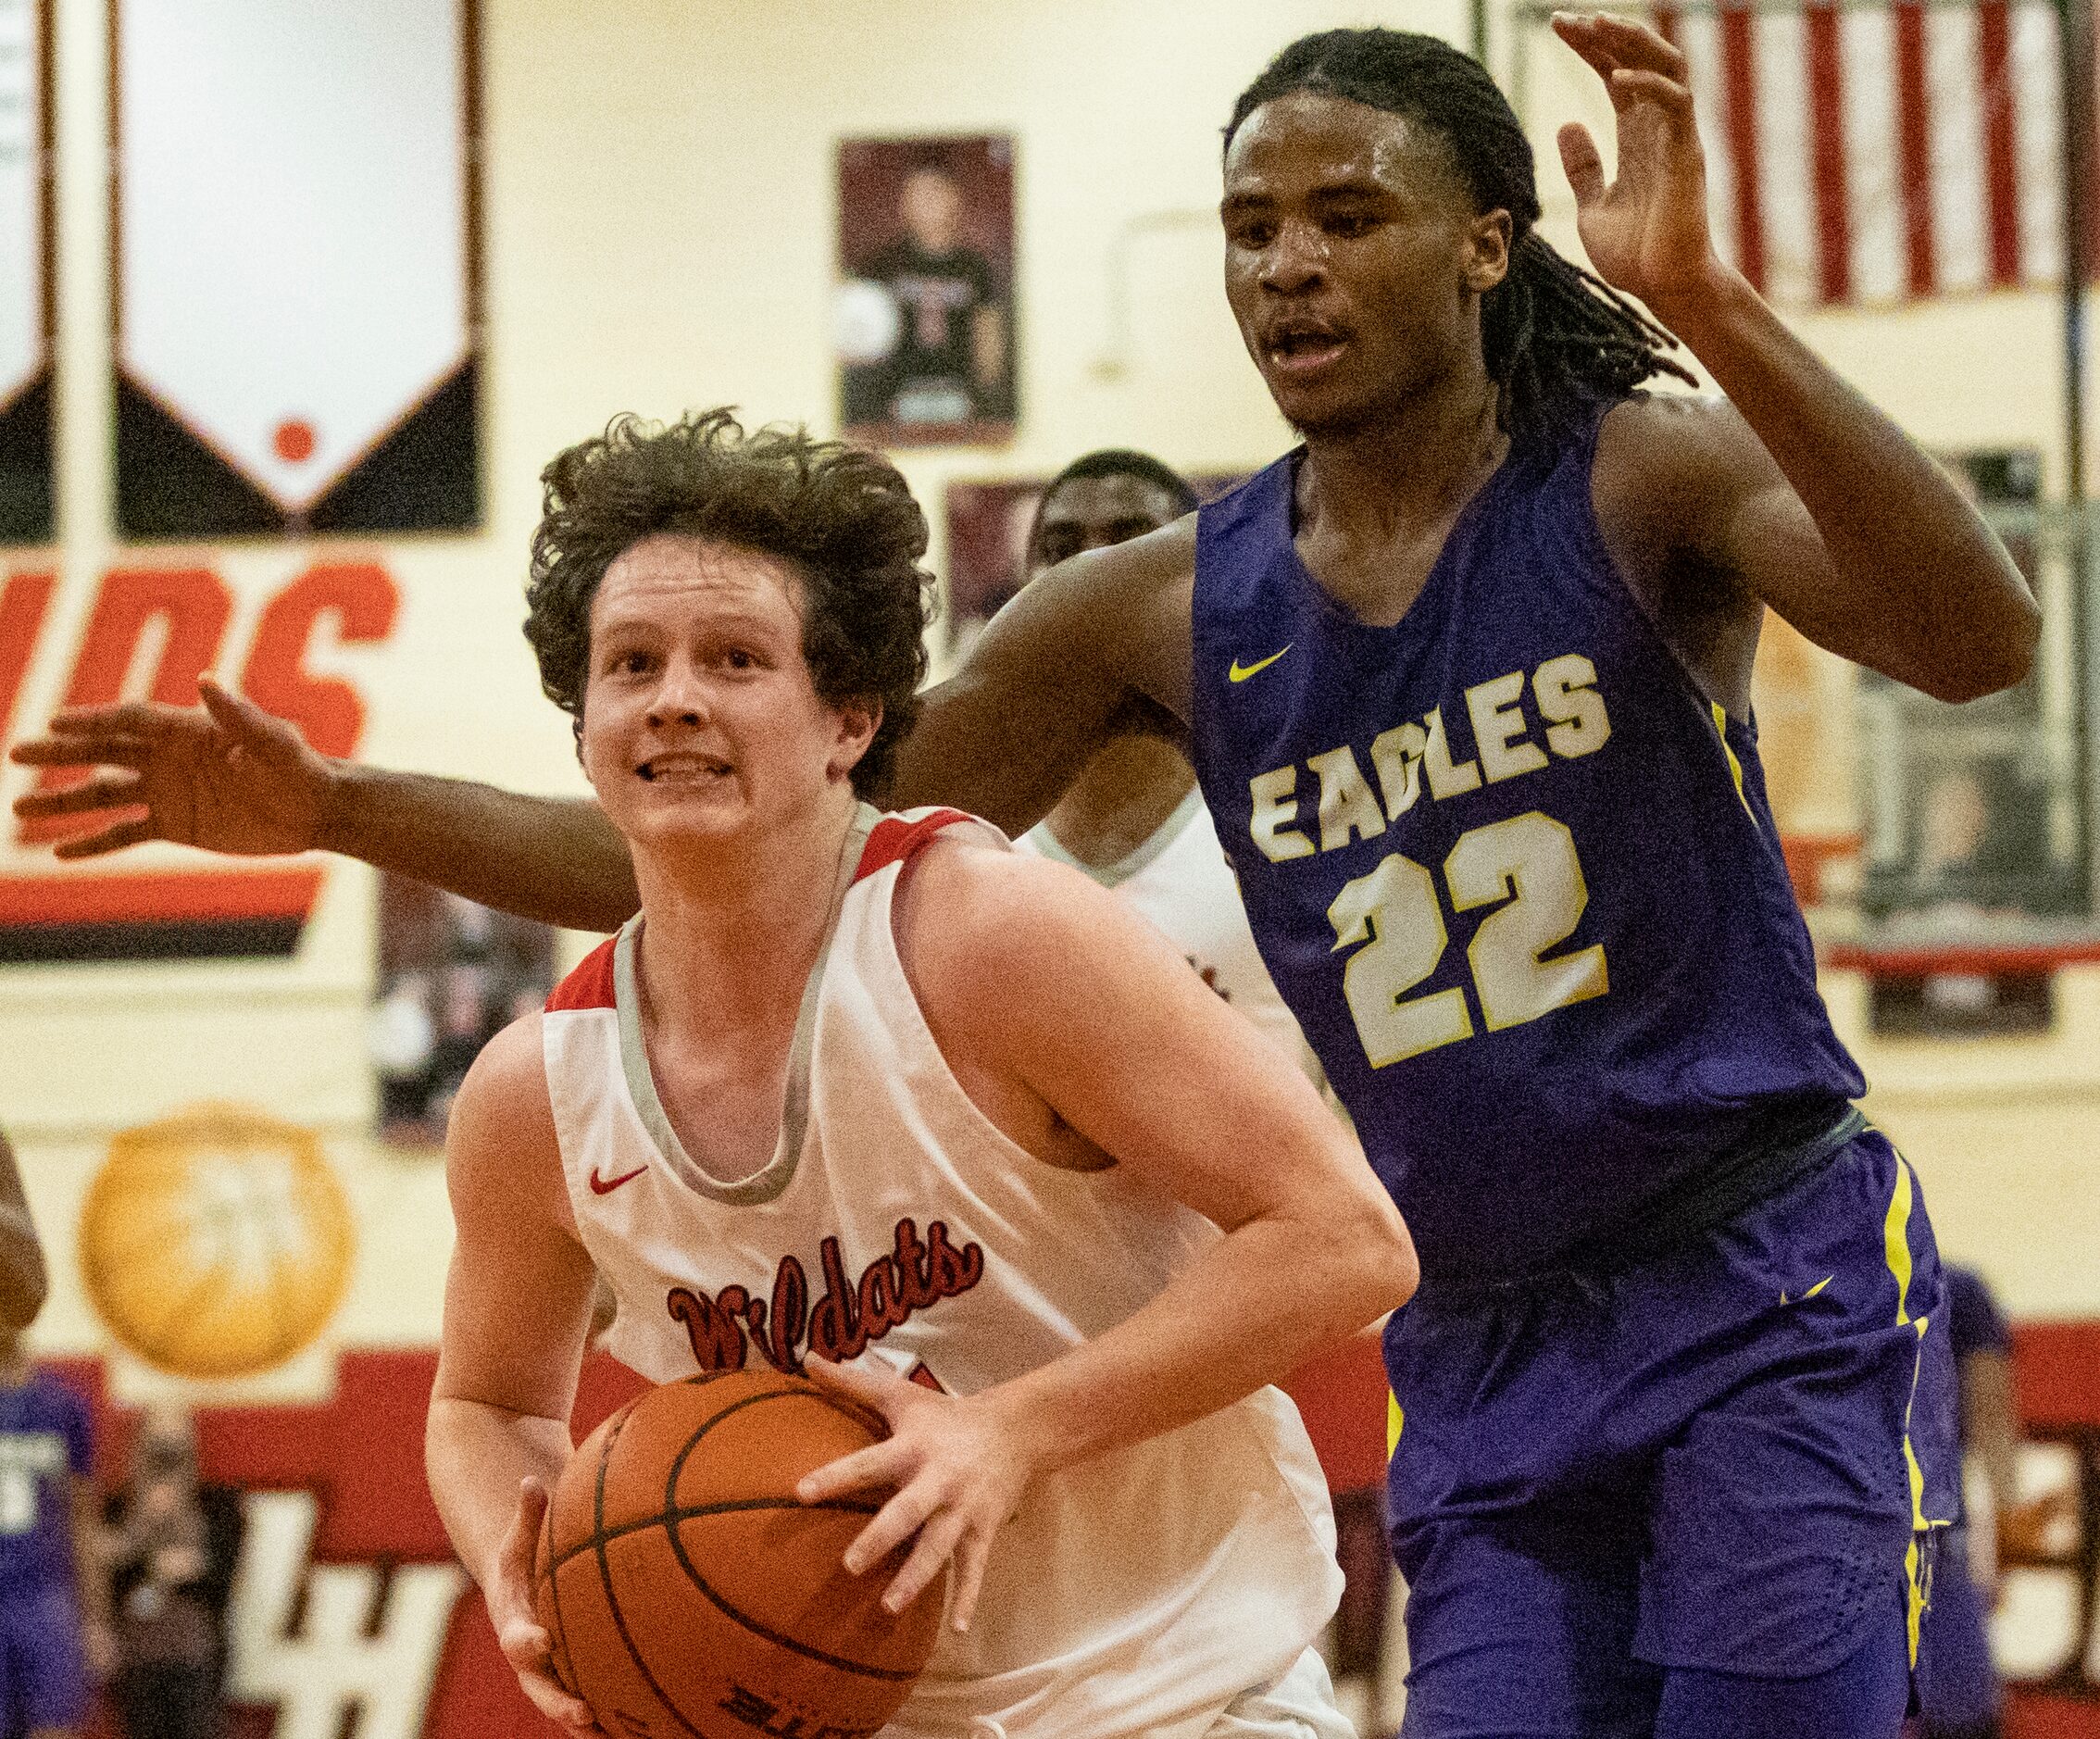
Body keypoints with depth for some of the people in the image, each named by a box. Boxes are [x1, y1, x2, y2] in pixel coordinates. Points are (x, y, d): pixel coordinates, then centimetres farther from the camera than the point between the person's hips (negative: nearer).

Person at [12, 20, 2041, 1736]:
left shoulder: (1640, 478, -7)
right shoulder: (1169, 612, 4)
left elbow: (1975, 639, -26)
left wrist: (1705, 308, -37)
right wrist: (335, 808, -1)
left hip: (1773, 1288, -4)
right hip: (1486, 1357, 4)